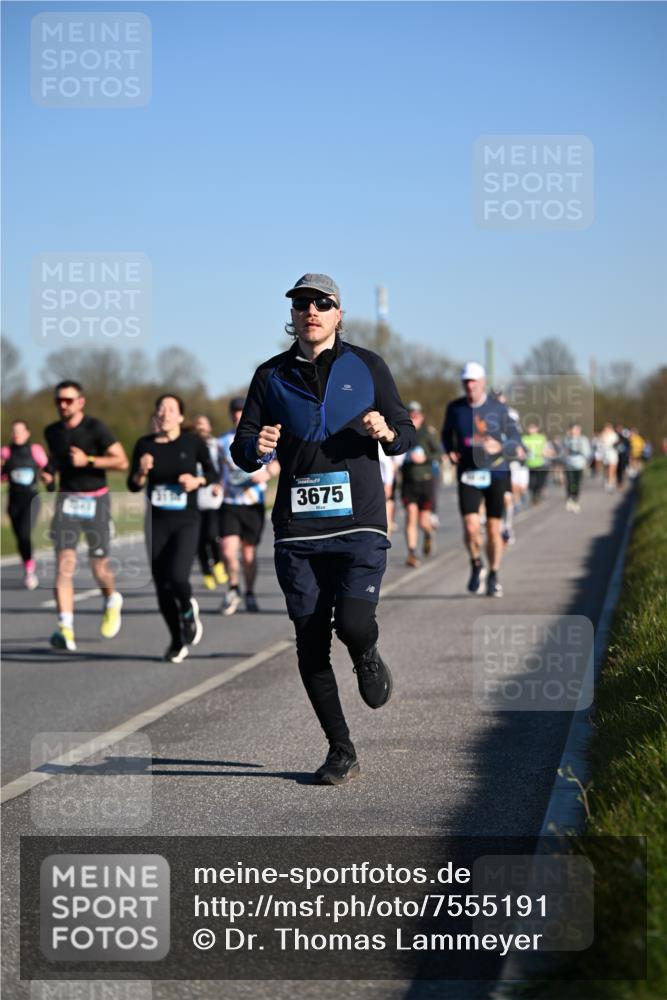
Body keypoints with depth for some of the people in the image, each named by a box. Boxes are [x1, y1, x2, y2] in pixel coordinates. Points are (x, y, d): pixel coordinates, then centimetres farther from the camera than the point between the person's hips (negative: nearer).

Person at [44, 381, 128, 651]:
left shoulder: (95, 428, -8)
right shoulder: (52, 432, 8)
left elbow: (121, 462, -12)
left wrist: (88, 461, -20)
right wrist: (49, 469, 7)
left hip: (95, 501, -3)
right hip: (66, 500, 3)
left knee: (99, 567, 3)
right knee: (64, 564, -13)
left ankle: (112, 601, 39)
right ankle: (66, 629, -19)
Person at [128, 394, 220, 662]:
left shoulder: (193, 442, -2)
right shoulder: (145, 445, 3)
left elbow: (212, 473, 9)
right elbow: (133, 486, 7)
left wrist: (198, 481, -11)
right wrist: (141, 472, -13)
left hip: (186, 522, -3)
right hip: (157, 523, 3)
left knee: (177, 576, -22)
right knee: (162, 586, 4)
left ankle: (188, 610, 13)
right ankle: (177, 642, 23)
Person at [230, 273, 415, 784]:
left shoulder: (367, 367, 6)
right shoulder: (272, 376, 9)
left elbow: (407, 433, 11)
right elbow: (242, 449, 9)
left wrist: (387, 432, -12)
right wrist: (257, 449, -15)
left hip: (360, 523, -2)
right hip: (298, 529, 2)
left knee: (353, 623, -20)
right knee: (311, 643, 2)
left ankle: (368, 658, 19)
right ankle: (341, 752, 15)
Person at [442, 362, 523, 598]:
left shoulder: (499, 408, -2)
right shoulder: (455, 408, 3)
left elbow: (515, 439, 1)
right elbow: (447, 435, 19)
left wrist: (499, 447, -19)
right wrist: (450, 452, 0)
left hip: (496, 474, 0)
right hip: (468, 474, 1)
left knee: (494, 529, 3)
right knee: (471, 526, -13)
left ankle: (493, 576, 20)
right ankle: (476, 566, 14)